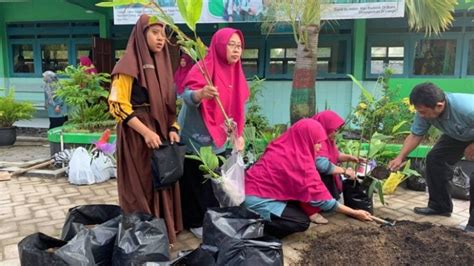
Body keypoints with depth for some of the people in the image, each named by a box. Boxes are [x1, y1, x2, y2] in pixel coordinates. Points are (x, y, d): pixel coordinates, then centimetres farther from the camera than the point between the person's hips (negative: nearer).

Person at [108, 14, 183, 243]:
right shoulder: (129, 65, -8)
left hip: (161, 133, 7)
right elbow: (118, 105, -14)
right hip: (137, 136, -7)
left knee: (162, 184, 10)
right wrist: (146, 132, -21)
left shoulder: (162, 64, 14)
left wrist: (172, 128, 2)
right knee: (142, 188, 0)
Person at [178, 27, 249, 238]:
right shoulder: (203, 68, -16)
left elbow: (239, 107, 11)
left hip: (218, 140, 7)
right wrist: (201, 93, -51)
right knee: (196, 183, 4)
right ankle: (195, 223, 20)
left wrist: (238, 134, 3)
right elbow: (187, 96, -29)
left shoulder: (236, 72, 5)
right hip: (196, 139, -6)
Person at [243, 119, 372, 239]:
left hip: (255, 189, 9)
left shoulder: (285, 149, 4)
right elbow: (319, 196, -18)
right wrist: (354, 213, -11)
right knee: (302, 222, -8)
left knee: (299, 207, 13)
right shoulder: (298, 160, -22)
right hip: (256, 198, -9)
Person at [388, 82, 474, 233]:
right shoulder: (425, 112, -26)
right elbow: (415, 135, -16)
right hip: (457, 135, 6)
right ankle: (440, 206, 15)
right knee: (434, 159, 0)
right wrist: (401, 157, -22)